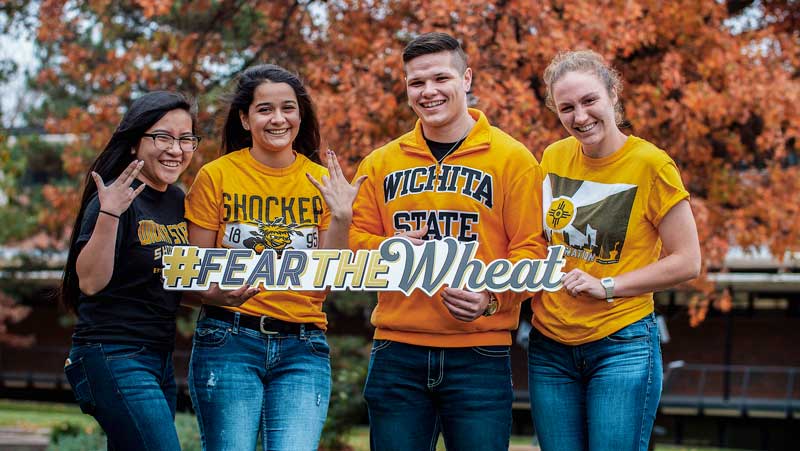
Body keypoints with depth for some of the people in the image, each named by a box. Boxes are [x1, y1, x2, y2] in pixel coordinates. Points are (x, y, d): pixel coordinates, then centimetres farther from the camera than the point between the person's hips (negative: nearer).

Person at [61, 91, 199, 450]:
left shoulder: (178, 201, 12)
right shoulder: (116, 199, -12)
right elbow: (90, 282, -21)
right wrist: (108, 215, -31)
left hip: (160, 359, 9)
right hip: (113, 356, -9)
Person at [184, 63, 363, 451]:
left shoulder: (322, 182, 8)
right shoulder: (216, 176, 2)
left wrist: (341, 218, -9)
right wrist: (218, 293, -18)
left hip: (303, 349, 2)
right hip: (228, 342, -1)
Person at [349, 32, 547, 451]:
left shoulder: (511, 159, 2)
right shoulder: (380, 163, 13)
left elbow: (529, 248, -2)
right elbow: (357, 238, 14)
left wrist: (492, 297, -19)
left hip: (479, 356, -3)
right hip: (397, 351, 3)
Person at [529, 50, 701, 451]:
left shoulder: (650, 163, -9)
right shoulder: (553, 158, 5)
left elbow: (687, 262, -7)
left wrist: (607, 287, -14)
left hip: (623, 347, -5)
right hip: (550, 346, 5)